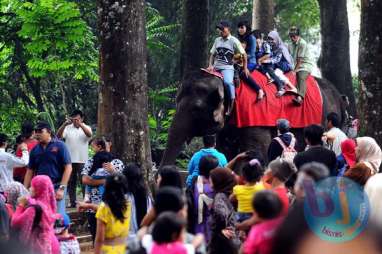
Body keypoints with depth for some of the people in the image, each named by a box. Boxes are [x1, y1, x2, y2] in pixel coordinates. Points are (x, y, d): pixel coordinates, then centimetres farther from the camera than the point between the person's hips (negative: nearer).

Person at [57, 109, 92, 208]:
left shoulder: (86, 128, 4)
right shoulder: (68, 128, 5)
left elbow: (89, 134, -18)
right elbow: (59, 135, -10)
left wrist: (80, 124, -32)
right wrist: (65, 124, -24)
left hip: (82, 160, -2)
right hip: (69, 160, 2)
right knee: (71, 182, 6)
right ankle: (72, 202, 11)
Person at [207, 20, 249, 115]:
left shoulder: (234, 41, -1)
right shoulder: (217, 40, 14)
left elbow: (244, 54, 3)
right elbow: (212, 54, 19)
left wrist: (245, 68, 3)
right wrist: (210, 66, 4)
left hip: (227, 67, -6)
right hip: (216, 67, 6)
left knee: (228, 82, -32)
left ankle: (230, 108, -26)